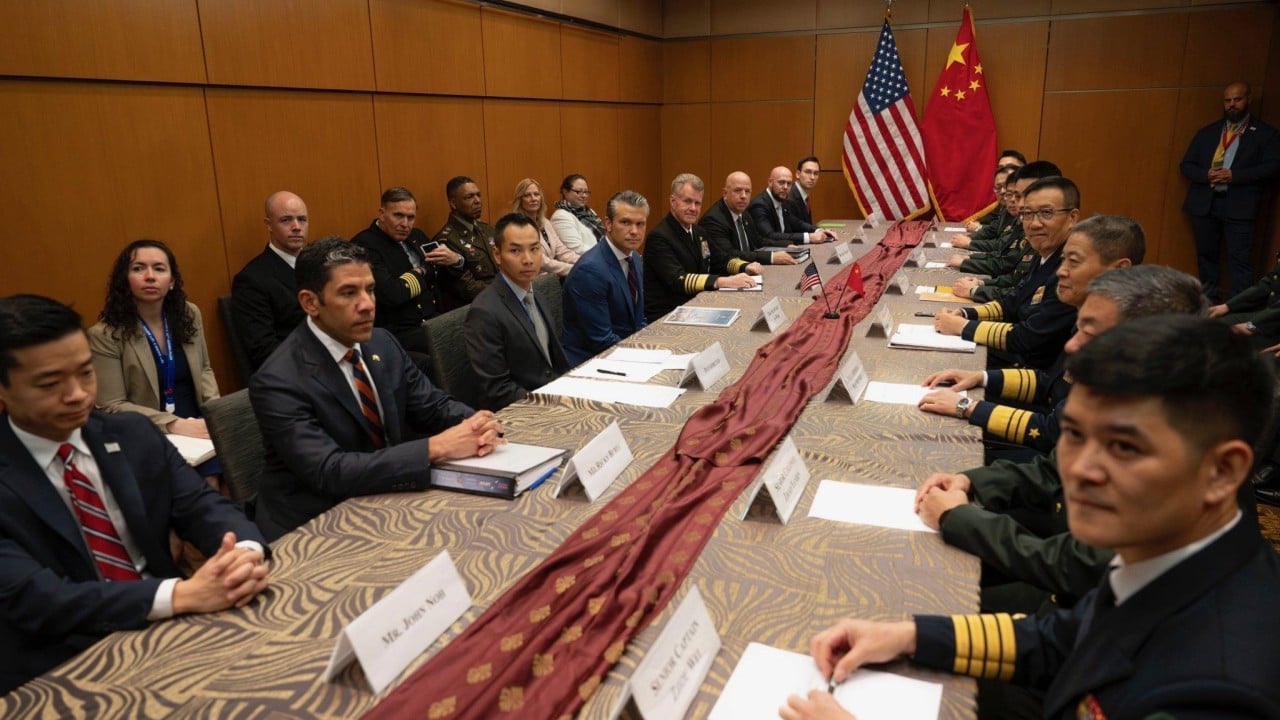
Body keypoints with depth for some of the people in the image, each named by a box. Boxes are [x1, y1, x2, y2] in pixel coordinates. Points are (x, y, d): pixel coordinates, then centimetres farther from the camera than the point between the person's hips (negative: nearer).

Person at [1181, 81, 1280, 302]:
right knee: (1206, 255, 10)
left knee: (1239, 258, -7)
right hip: (1204, 203, 4)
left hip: (1239, 206, -3)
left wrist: (1233, 175, -17)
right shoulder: (1207, 132, 14)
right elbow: (1186, 165, 11)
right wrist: (1206, 175, -10)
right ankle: (1208, 299, 22)